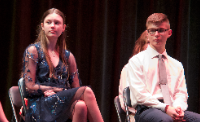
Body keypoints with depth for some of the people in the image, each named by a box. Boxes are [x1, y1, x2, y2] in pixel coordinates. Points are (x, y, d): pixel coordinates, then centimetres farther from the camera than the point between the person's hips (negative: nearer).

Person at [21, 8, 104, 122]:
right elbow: (30, 87, -3)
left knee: (80, 106, -35)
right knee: (86, 91, -28)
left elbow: (76, 89, 15)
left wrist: (52, 91, -4)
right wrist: (59, 90, -4)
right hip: (40, 107, -4)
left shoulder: (68, 56, 17)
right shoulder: (33, 51, 4)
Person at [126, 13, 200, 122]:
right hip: (147, 110, -4)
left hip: (172, 109, 4)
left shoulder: (177, 65, 24)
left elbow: (181, 92, 16)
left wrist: (178, 107, -9)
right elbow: (139, 94, -3)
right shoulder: (136, 61, 9)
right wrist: (165, 108, -15)